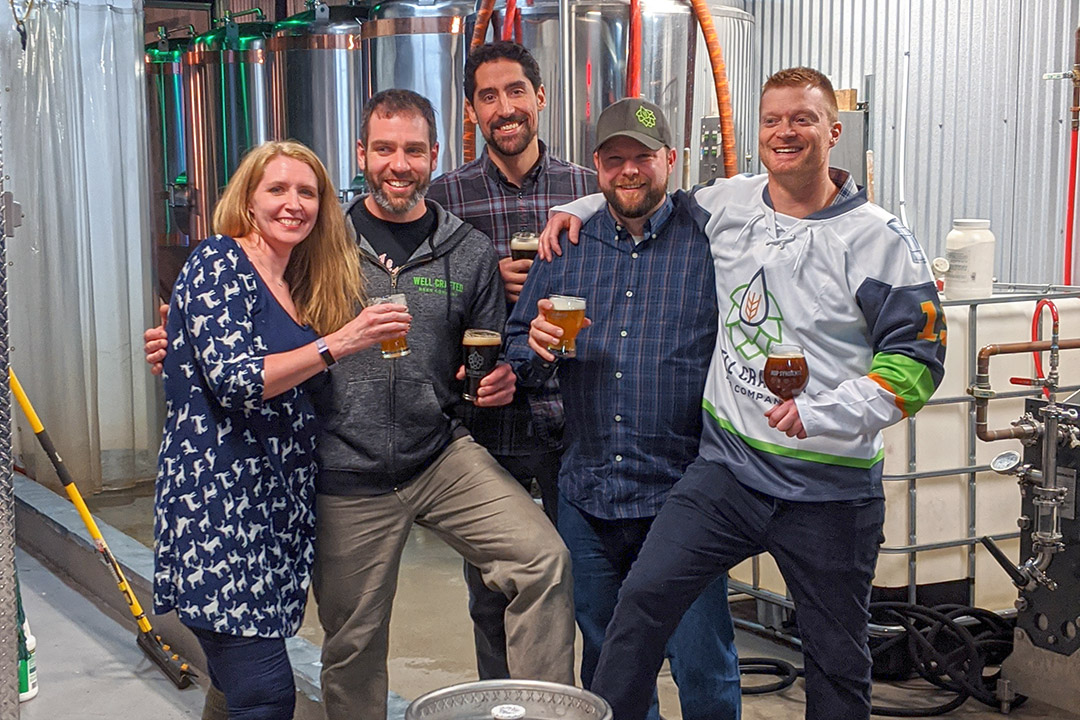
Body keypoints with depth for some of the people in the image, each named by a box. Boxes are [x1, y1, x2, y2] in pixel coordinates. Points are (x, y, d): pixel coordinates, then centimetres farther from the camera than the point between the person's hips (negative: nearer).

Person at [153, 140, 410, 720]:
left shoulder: (299, 286, 17)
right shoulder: (219, 262, -6)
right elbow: (232, 380, -17)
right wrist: (338, 342, -22)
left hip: (275, 506, 8)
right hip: (219, 504, -8)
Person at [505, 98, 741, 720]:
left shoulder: (709, 242, -4)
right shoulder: (567, 249, 9)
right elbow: (520, 353, 14)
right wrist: (537, 346, -9)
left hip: (681, 494, -4)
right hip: (586, 498, 4)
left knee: (703, 669, 0)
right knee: (605, 665, 17)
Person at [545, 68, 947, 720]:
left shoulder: (880, 241, -8)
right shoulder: (725, 206, 5)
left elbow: (918, 360, -10)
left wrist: (823, 412, -21)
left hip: (831, 488, -2)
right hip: (729, 464, 3)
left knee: (838, 659, 10)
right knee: (644, 597, -9)